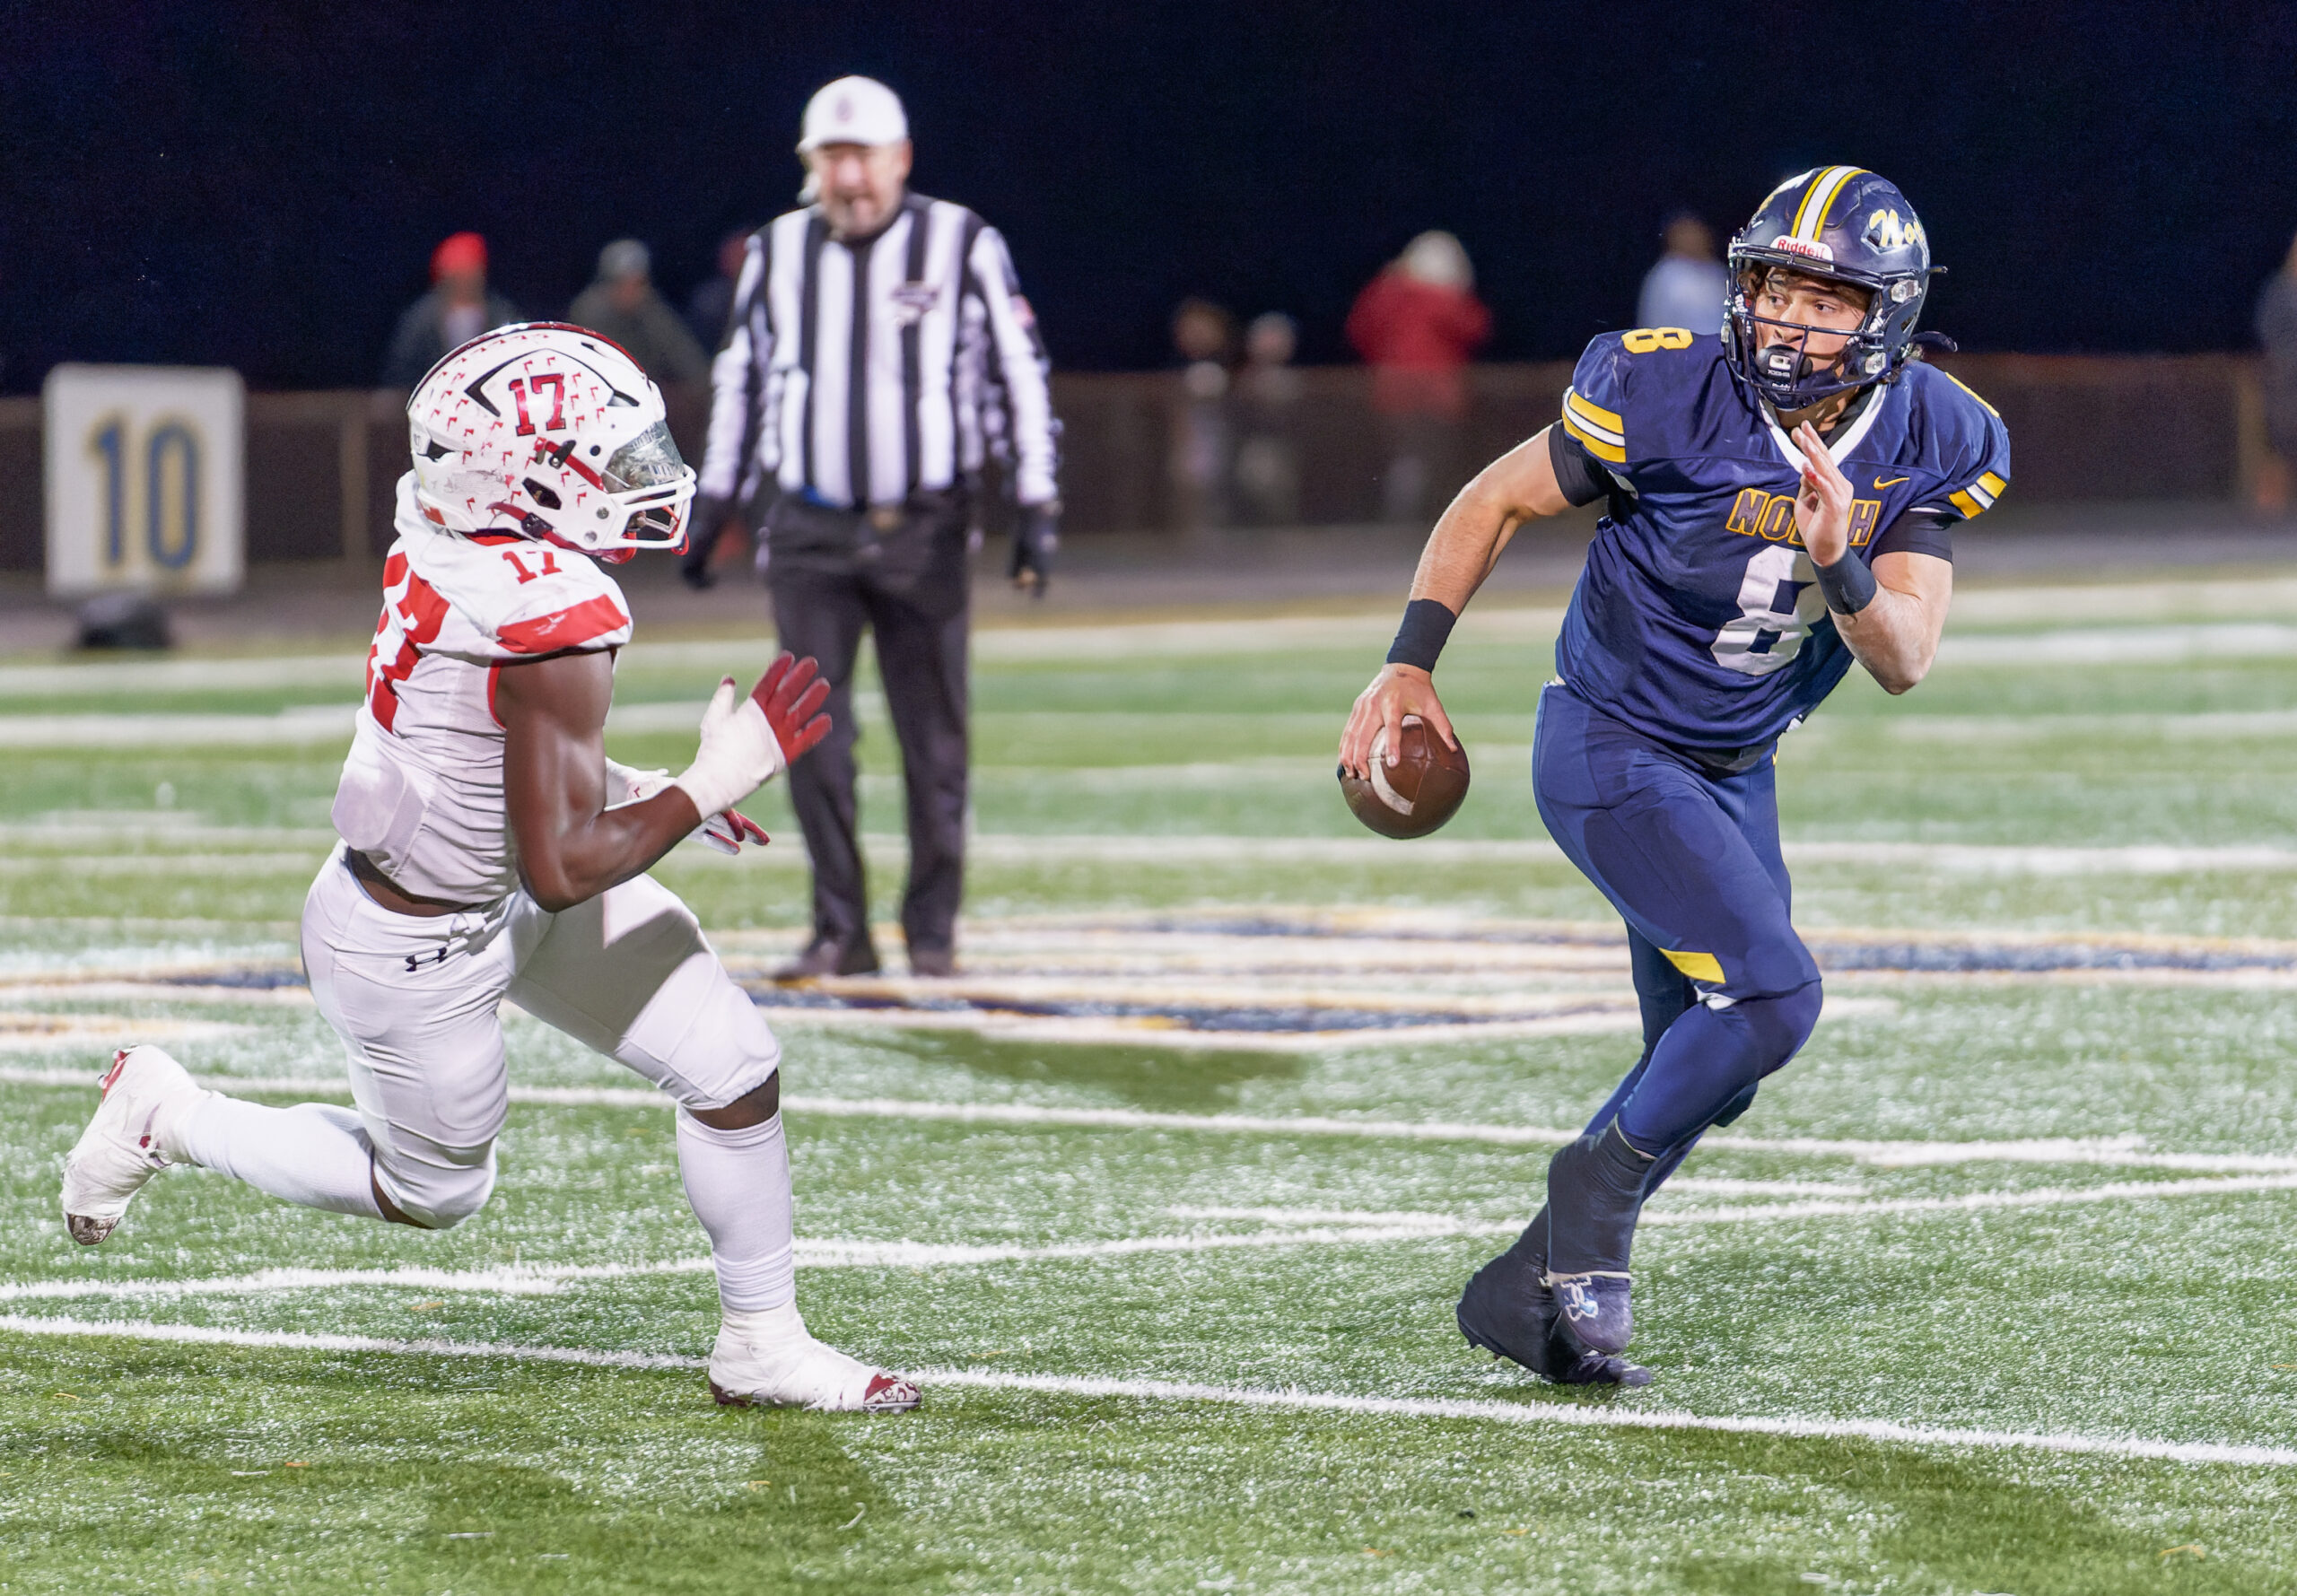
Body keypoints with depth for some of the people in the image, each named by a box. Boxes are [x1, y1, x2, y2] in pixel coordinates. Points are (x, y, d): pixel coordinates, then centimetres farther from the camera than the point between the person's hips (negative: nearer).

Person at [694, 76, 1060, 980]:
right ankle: (838, 931, 3)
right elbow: (743, 380, 18)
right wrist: (715, 501, 18)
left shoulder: (961, 246, -2)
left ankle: (933, 930, 13)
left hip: (924, 530, -2)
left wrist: (1036, 506, -4)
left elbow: (1017, 374, 1)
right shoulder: (777, 253, 7)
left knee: (933, 738, 1)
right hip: (810, 532, 2)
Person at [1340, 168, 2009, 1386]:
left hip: (1733, 770, 7)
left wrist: (1839, 564, -34)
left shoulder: (1931, 444, -9)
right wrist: (1410, 665, -13)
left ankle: (1529, 1288, 24)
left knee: (1710, 1069, 11)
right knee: (1770, 993, -21)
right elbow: (1496, 502, -8)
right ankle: (1593, 1199, -2)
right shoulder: (1671, 395, -22)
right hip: (1611, 750, -6)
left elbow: (1904, 661, -14)